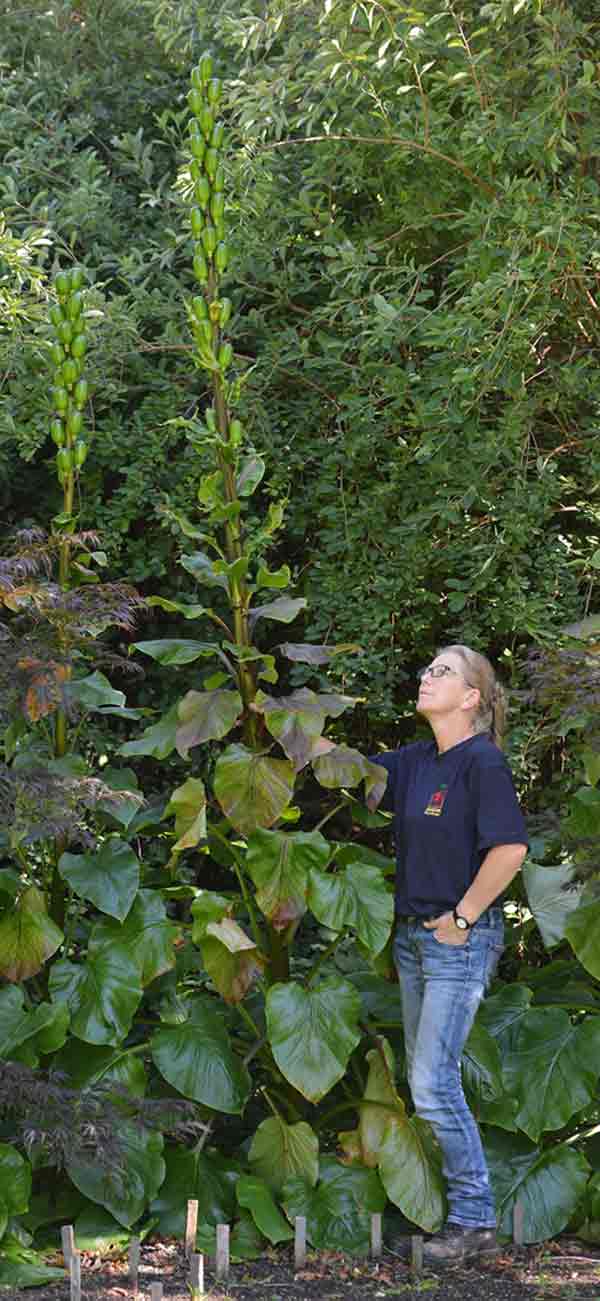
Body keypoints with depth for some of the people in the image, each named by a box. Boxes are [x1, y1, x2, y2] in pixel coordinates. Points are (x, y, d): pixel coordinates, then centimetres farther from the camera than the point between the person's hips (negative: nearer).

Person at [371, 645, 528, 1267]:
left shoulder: (482, 760, -14)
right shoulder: (416, 761, 10)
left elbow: (510, 847, -23)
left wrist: (462, 918, -16)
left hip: (460, 940, -8)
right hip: (413, 936, 8)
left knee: (434, 1082, -10)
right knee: (426, 1081, 11)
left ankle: (475, 1221, 0)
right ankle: (447, 1214, 20)